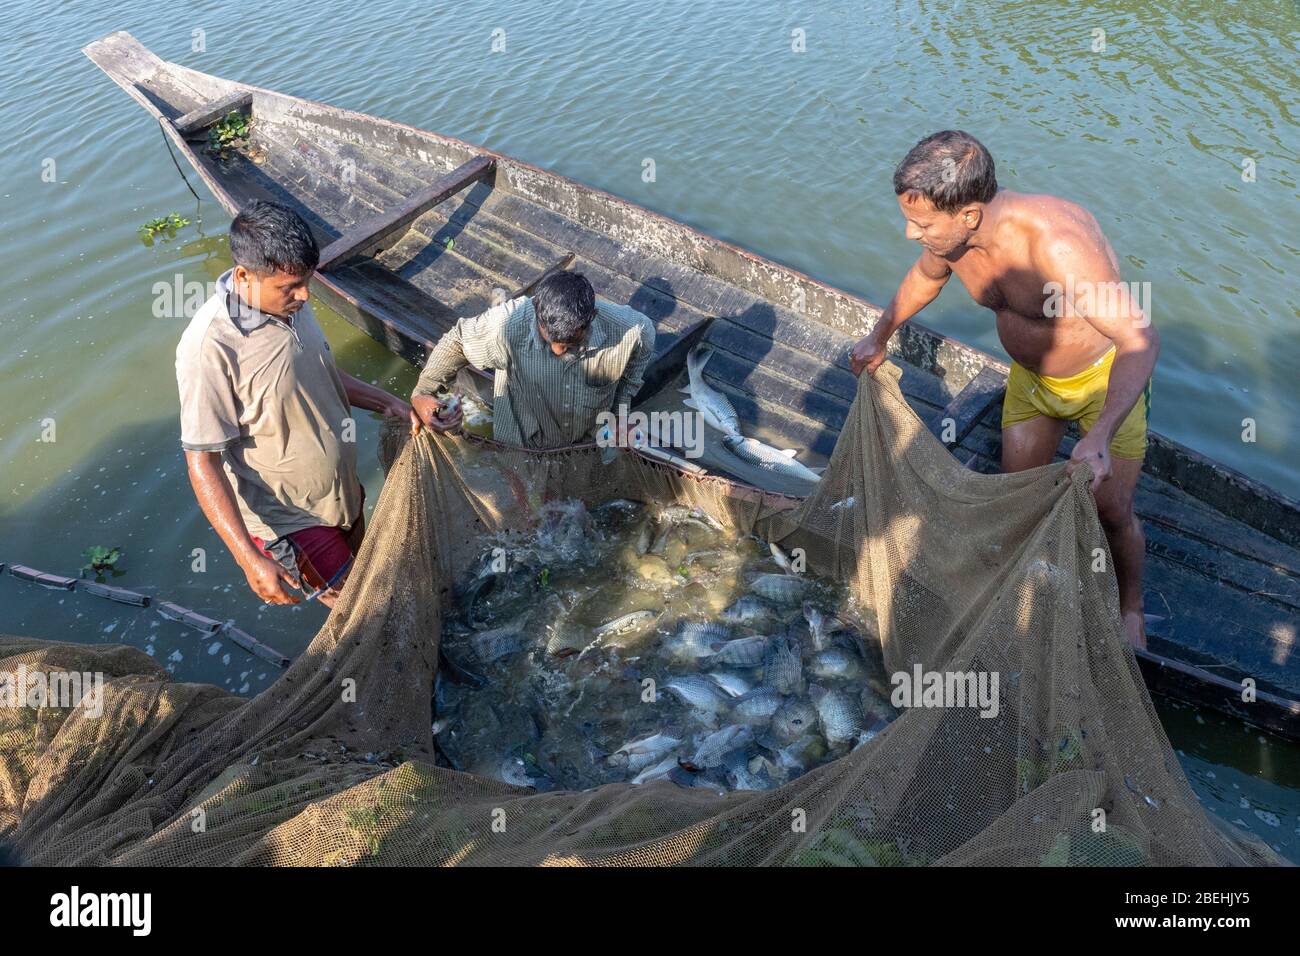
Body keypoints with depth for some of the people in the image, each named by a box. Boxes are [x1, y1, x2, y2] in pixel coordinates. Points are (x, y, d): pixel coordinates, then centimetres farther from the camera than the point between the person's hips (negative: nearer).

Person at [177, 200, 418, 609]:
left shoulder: (289, 302, -8)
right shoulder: (210, 348, -31)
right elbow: (202, 463, -25)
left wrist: (385, 400, -2)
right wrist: (249, 559, -28)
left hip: (341, 490, 7)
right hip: (291, 518, -7)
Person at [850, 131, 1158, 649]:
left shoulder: (1055, 243, -41)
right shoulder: (950, 233, -19)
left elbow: (1139, 337, -42)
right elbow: (925, 276, 7)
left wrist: (1099, 436, -53)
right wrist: (879, 336, 18)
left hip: (1107, 378, -6)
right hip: (1030, 378, 6)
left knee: (1111, 512, 4)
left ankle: (1131, 605, 34)